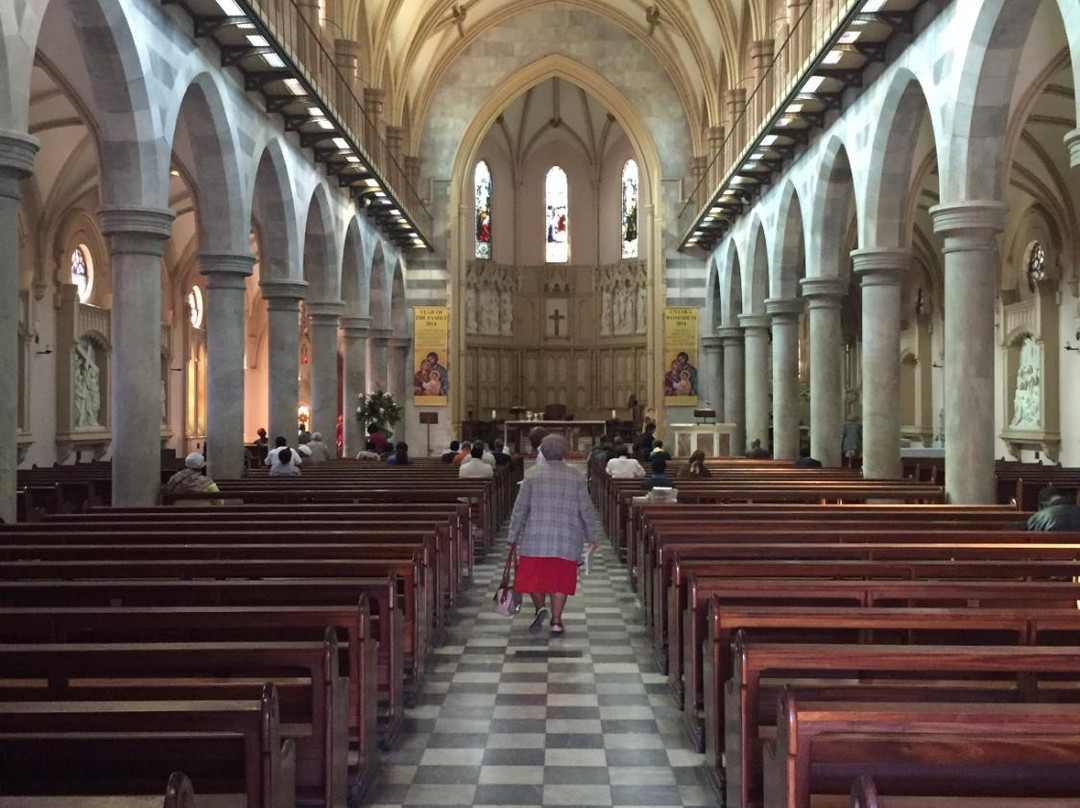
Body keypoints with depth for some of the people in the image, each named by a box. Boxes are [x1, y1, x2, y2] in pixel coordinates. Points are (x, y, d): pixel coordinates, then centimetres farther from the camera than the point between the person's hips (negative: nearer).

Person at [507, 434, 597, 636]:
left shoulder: (533, 476, 1)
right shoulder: (576, 477, 4)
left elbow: (520, 509, 1)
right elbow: (586, 510, 5)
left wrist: (514, 536, 9)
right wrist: (591, 537, 15)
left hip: (536, 538, -1)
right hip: (567, 541, 1)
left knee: (533, 576, 10)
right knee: (560, 580, 7)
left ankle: (540, 607, -11)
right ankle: (556, 622, 6)